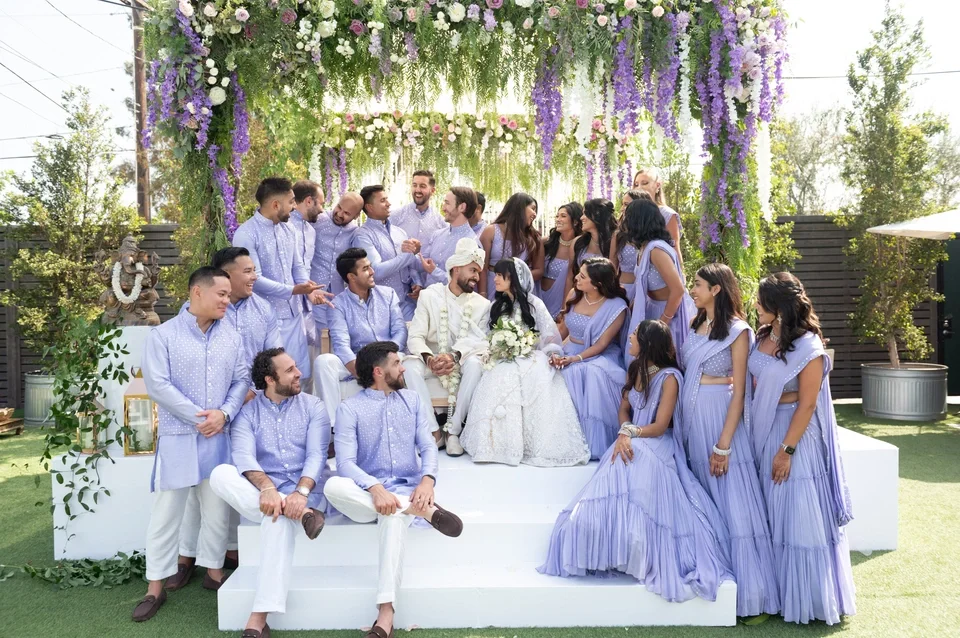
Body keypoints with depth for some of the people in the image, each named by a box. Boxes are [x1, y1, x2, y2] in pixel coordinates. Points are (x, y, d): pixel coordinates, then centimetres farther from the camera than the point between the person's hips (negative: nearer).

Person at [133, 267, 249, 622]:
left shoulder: (231, 338, 7)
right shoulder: (163, 335, -5)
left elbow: (241, 381, 5)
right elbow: (157, 384, -12)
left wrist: (224, 414, -12)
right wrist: (198, 416, -15)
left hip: (218, 436, 4)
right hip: (177, 436, -4)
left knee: (218, 508, 11)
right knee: (166, 510, 3)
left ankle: (214, 571, 28)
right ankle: (155, 587, 14)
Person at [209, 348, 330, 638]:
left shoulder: (313, 407, 6)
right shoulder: (247, 412, 5)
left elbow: (316, 456, -6)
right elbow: (244, 456, -12)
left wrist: (301, 492, -26)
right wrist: (266, 488, -33)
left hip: (302, 492, -2)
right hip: (260, 494, 2)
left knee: (278, 519, -36)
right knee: (220, 474, -27)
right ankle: (301, 514, -31)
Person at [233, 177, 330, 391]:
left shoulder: (288, 229, 9)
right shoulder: (246, 235, -14)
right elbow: (255, 279, -18)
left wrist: (310, 290, -8)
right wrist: (293, 290, -22)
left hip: (294, 313, 7)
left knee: (303, 375, 13)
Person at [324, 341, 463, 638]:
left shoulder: (413, 400, 11)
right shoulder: (349, 408, -1)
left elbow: (428, 446, 3)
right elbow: (345, 463, -12)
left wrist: (427, 479, -19)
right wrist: (376, 488, -31)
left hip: (406, 490, 1)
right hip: (367, 495, 0)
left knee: (395, 515, -36)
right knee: (332, 485, -33)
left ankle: (386, 614, -38)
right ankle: (423, 510, -32)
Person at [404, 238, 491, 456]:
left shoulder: (482, 304, 2)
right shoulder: (429, 295, 0)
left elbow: (480, 342, -10)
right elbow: (415, 337, -8)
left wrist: (455, 356, -30)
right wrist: (429, 358, -29)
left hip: (464, 360, 0)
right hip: (432, 359, 0)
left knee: (475, 363, -34)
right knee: (410, 364, -31)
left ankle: (453, 430, -25)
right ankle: (434, 431, -26)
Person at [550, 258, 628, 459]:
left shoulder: (617, 306, -13)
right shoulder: (575, 294, 2)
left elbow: (601, 344, -15)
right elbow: (562, 329, 10)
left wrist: (574, 359, -28)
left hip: (600, 356, -4)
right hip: (570, 351, 4)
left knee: (595, 374, -37)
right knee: (567, 375, -29)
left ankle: (595, 444, -25)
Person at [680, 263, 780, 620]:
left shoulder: (737, 331, -9)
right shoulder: (696, 326, 11)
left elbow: (739, 391, -12)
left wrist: (724, 444, -16)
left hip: (721, 418, -7)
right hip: (691, 418, 7)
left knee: (732, 501, -3)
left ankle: (751, 591, 8)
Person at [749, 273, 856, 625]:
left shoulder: (808, 348, -15)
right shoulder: (762, 337, 5)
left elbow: (807, 405, -15)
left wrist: (786, 450, -16)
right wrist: (755, 435, 4)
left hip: (794, 431, -7)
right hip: (762, 431, 7)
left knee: (798, 515, 1)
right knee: (772, 513, 14)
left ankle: (807, 598, 16)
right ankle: (775, 591, 26)